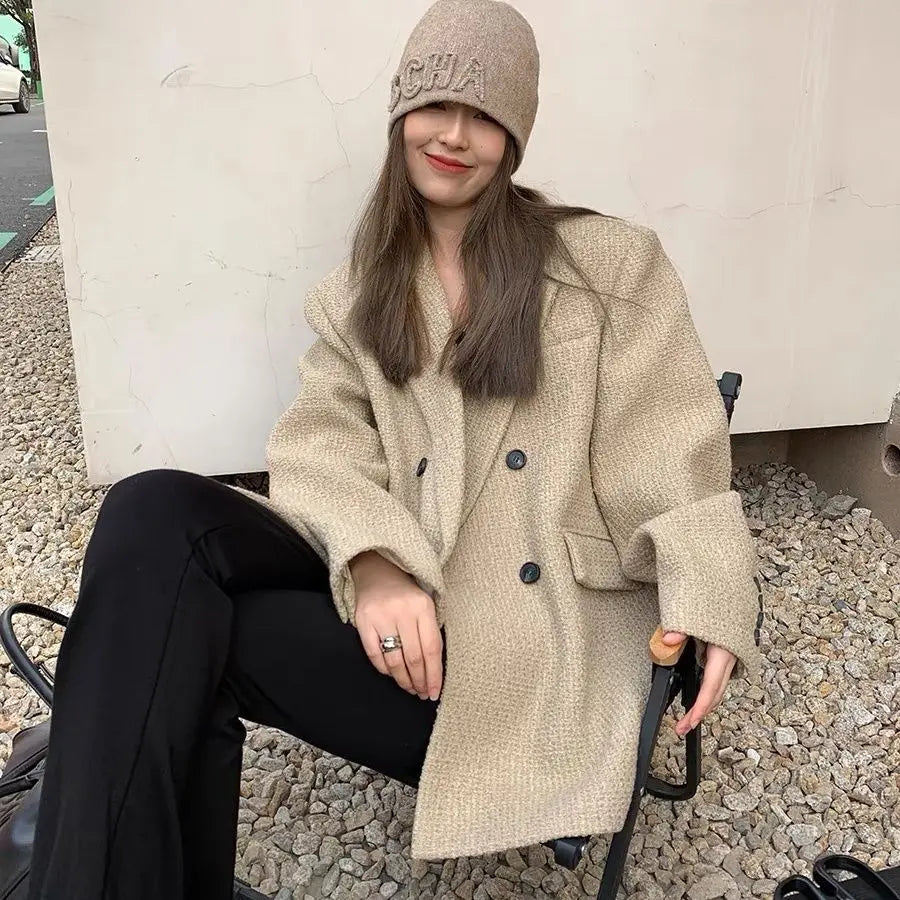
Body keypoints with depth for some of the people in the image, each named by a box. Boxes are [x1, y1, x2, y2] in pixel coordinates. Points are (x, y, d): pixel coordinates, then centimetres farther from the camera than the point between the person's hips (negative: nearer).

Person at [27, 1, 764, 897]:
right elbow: (320, 448, 1)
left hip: (537, 630, -4)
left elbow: (675, 448, 1)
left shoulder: (611, 264, 6)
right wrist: (375, 564, -20)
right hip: (402, 602, 4)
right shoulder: (358, 292, 15)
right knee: (158, 513, -22)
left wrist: (703, 601, -17)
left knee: (180, 631, -21)